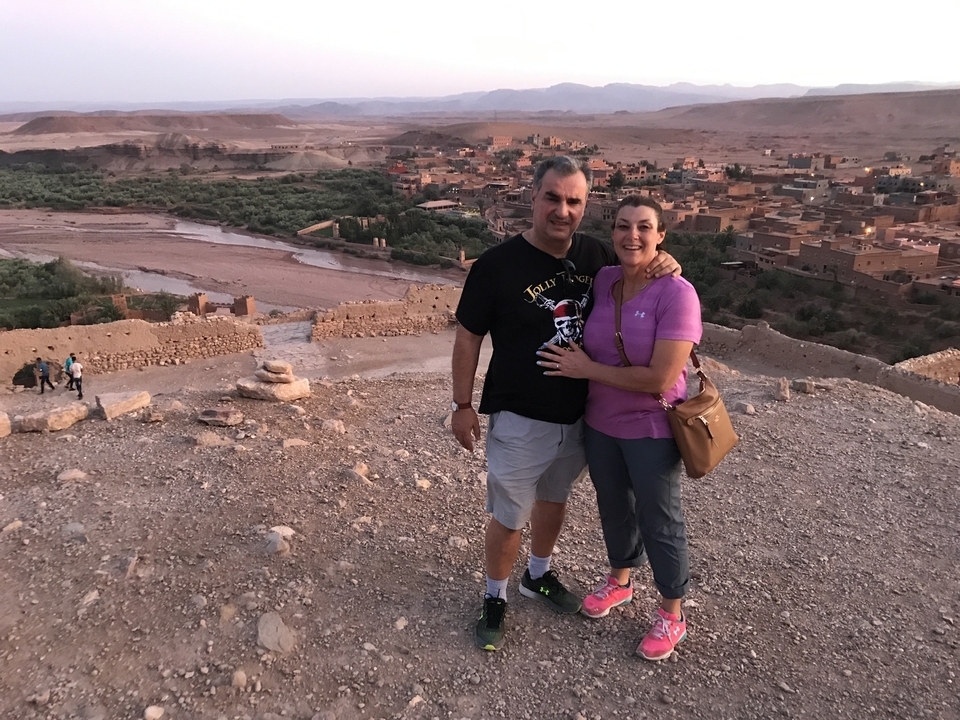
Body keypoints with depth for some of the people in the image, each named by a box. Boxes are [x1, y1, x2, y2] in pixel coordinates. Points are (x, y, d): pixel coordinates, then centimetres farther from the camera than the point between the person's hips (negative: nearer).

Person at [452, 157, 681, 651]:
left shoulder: (595, 255, -4)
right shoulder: (498, 264, -17)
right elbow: (469, 336, -10)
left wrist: (661, 267, -10)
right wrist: (462, 405, -7)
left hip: (577, 415, 5)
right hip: (520, 420, -5)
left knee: (554, 500, 24)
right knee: (508, 517, 7)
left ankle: (538, 577, 48)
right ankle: (495, 599, 32)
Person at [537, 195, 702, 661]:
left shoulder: (676, 293, -22)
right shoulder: (603, 281, -5)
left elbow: (660, 379, -27)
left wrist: (587, 369, -21)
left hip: (651, 431, -5)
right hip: (601, 424, 6)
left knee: (658, 519, 12)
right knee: (614, 508, 24)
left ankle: (671, 614, 35)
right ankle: (620, 581, 50)